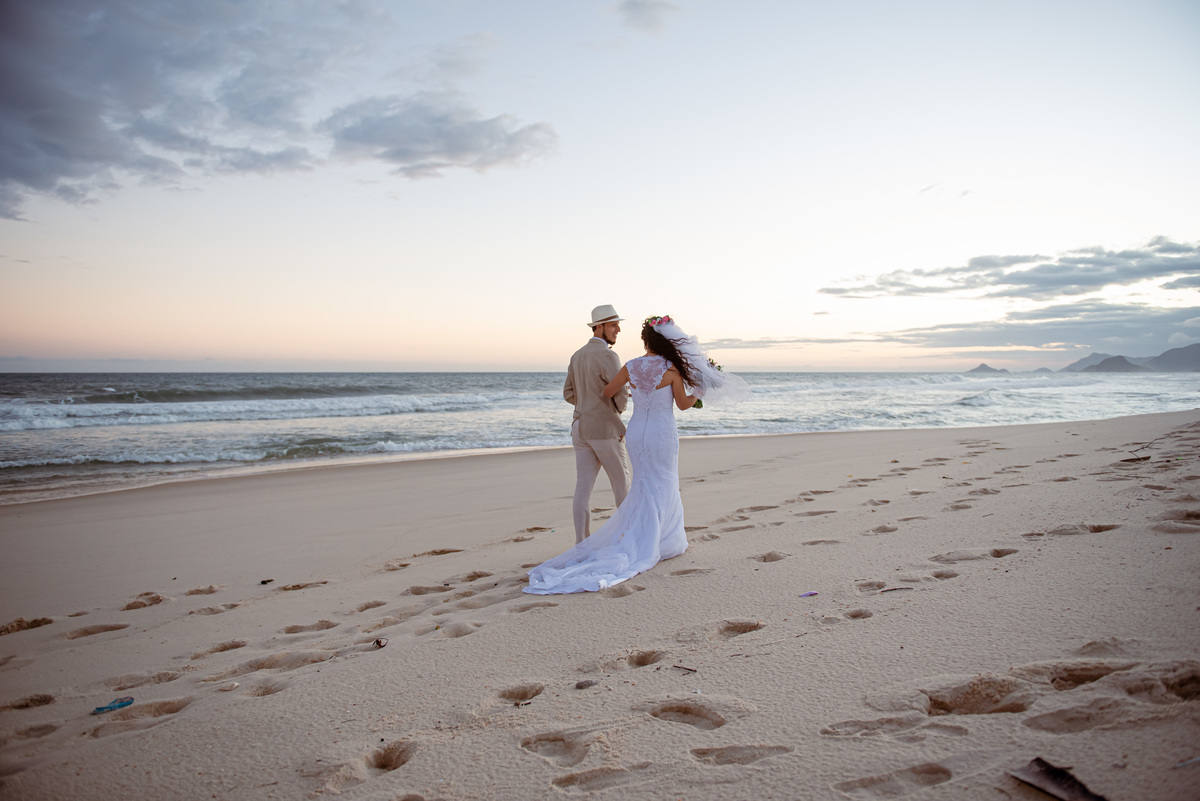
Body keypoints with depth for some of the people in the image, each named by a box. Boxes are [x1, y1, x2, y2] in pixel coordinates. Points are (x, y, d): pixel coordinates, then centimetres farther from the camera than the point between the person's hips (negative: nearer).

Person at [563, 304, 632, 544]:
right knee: (621, 481, 11)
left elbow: (569, 394, 16)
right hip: (605, 430, -7)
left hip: (581, 427, 7)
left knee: (583, 488, 3)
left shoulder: (578, 356, 11)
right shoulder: (608, 357, -16)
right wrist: (618, 409, 8)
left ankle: (582, 542, 1)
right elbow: (621, 398, -17)